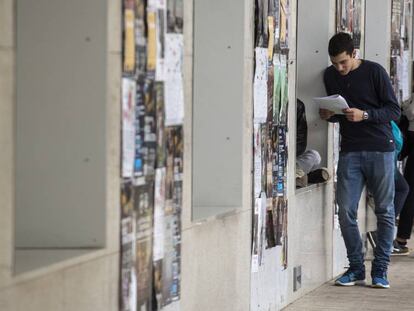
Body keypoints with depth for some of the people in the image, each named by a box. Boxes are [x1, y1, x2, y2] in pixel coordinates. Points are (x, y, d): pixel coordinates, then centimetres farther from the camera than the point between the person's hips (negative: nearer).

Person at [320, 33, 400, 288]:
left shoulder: (375, 72, -6)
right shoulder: (331, 75, 8)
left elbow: (394, 111, -7)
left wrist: (364, 115, -20)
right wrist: (328, 115, -2)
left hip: (380, 149, -3)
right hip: (350, 150, 4)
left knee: (385, 211, 1)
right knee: (346, 211, -4)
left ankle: (380, 269, 8)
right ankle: (356, 268, 8)